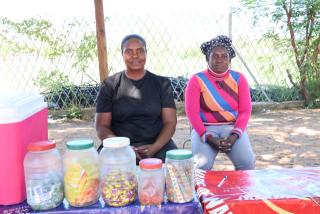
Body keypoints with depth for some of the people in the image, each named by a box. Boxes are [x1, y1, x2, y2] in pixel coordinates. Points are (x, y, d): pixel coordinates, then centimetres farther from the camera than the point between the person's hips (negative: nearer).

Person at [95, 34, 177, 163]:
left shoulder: (162, 83, 9)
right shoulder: (109, 85, 6)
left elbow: (170, 122, 4)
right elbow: (102, 127, 2)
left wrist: (155, 147, -15)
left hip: (157, 145, 1)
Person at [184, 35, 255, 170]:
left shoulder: (239, 79, 5)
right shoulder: (197, 80, -2)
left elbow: (245, 111, 1)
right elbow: (192, 112, -8)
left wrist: (235, 135, -15)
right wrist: (208, 137, -19)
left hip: (232, 128, 2)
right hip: (205, 129, -2)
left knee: (247, 162, -23)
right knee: (203, 164, -28)